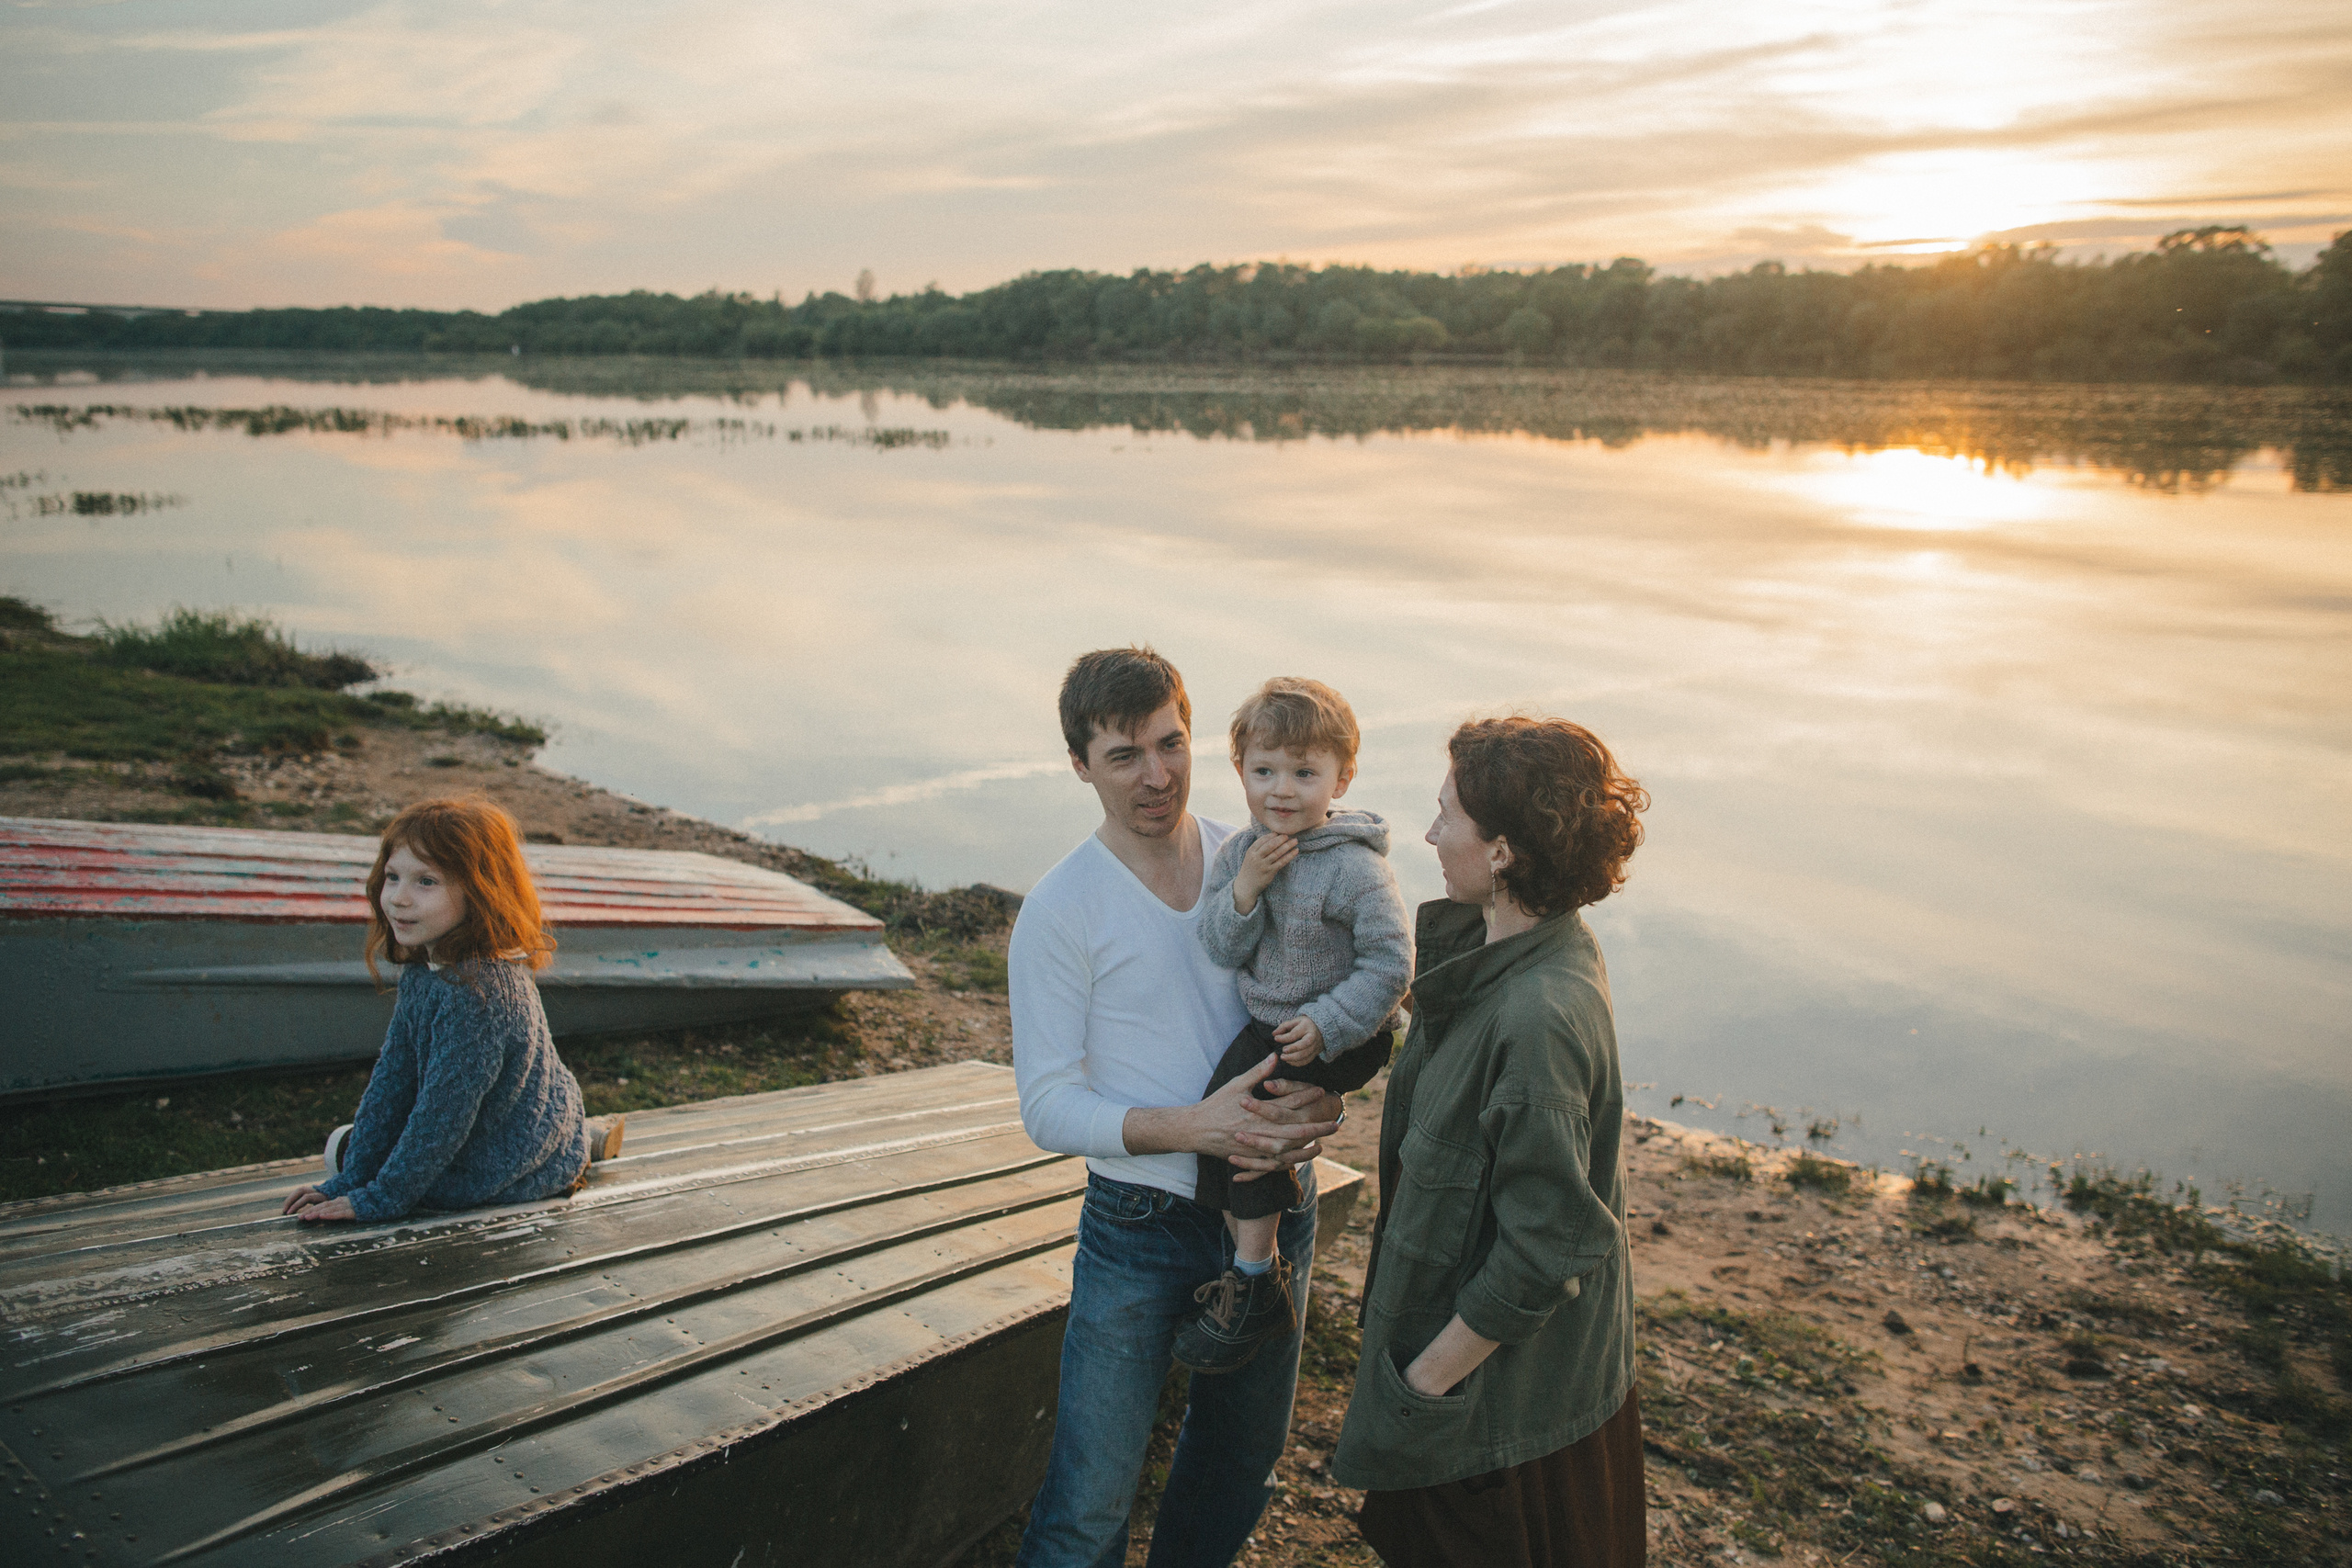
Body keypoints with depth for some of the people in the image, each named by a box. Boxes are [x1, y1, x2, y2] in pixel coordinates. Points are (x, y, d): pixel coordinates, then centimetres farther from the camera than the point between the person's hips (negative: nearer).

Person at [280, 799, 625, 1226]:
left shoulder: (475, 992, -34)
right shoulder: (425, 968, -4)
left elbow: (442, 1117, -28)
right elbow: (392, 1079, 0)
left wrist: (378, 1199, -18)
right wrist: (345, 1185, -2)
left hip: (510, 1174, -9)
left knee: (344, 1144, 10)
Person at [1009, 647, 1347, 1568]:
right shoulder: (1059, 911, -13)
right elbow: (1049, 1108, -13)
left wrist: (1321, 1095, -16)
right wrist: (1196, 1127, -27)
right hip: (1141, 1227, -4)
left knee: (1243, 1459, 23)